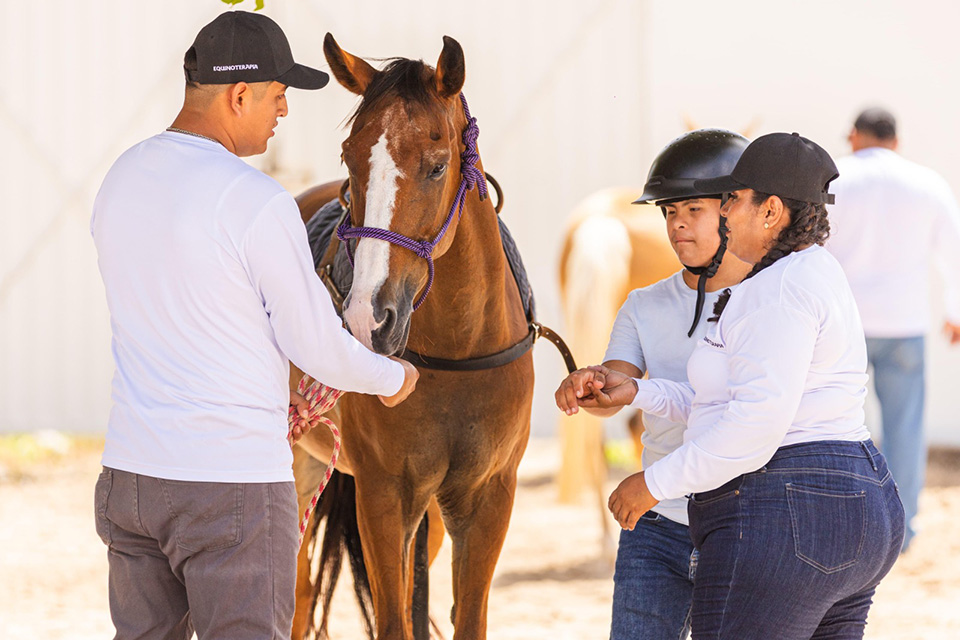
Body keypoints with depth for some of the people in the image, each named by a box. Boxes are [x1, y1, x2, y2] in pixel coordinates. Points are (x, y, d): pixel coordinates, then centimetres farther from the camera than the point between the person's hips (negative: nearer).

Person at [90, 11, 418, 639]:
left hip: (129, 471, 7)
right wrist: (392, 379, 12)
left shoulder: (121, 180, 7)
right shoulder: (257, 203, -17)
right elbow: (316, 346, -9)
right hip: (234, 482, -7)